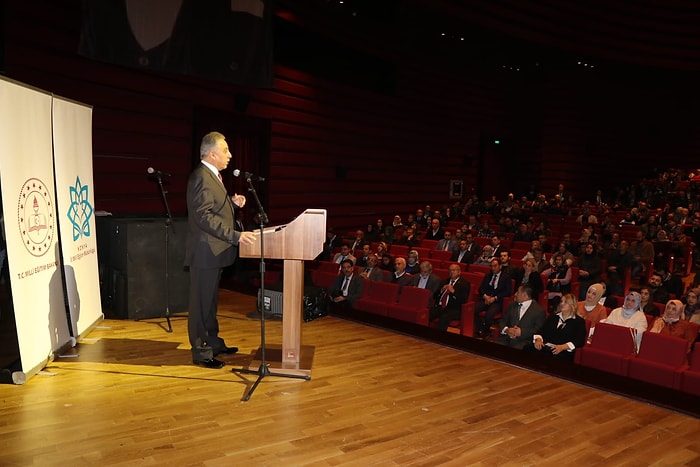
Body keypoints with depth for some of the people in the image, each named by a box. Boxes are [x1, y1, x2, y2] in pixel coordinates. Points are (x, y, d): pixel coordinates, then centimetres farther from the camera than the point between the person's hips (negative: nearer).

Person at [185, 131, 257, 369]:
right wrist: (235, 235, -32)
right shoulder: (202, 178, -19)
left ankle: (213, 342, 33)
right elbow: (204, 217, -27)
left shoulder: (212, 176, 15)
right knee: (202, 302, 0)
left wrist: (232, 202, 3)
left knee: (210, 300, 20)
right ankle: (201, 352, 10)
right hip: (205, 252, -11)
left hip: (214, 251, 11)